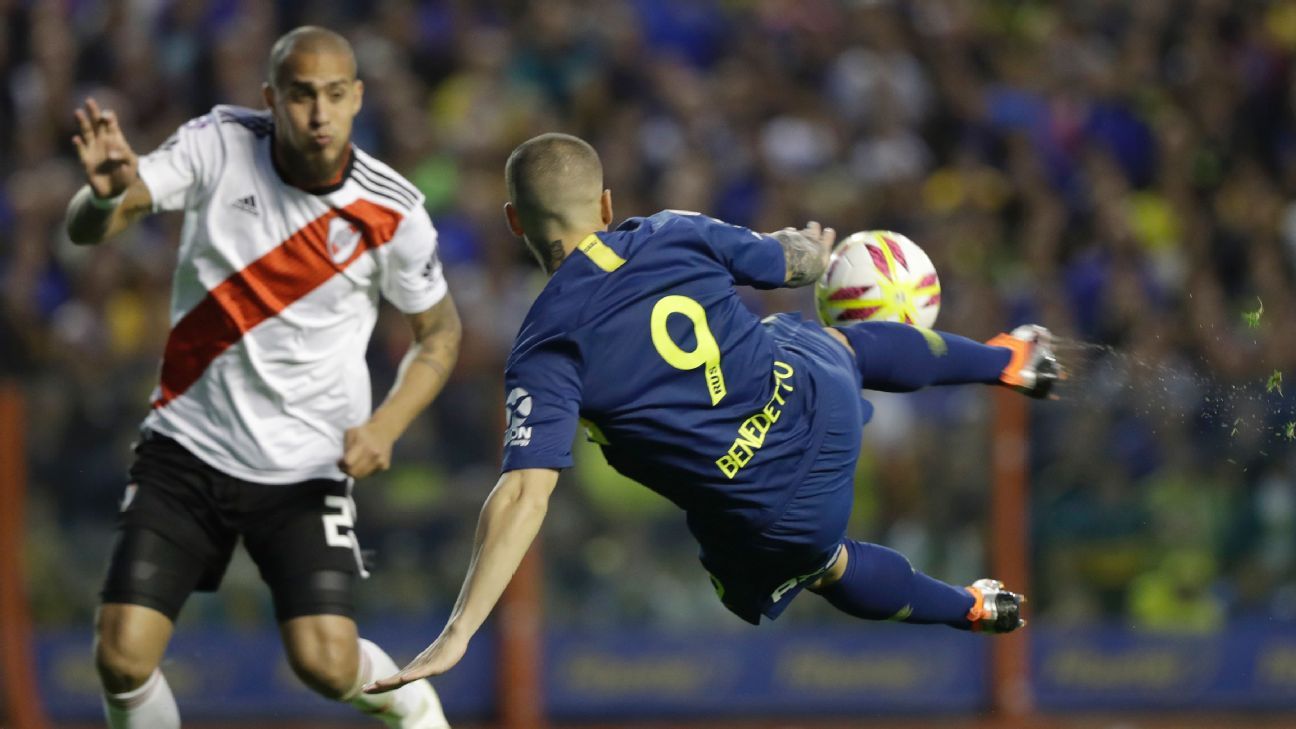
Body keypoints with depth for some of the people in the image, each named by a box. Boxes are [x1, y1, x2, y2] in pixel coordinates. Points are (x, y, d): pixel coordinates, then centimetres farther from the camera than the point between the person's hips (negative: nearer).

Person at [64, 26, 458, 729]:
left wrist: (385, 426, -12)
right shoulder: (218, 146, -11)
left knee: (325, 663, -14)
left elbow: (440, 331, 5)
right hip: (187, 449, 1)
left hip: (308, 467, -1)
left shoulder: (392, 211, -11)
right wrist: (106, 195, -41)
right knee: (122, 657, -11)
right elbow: (84, 229, -16)